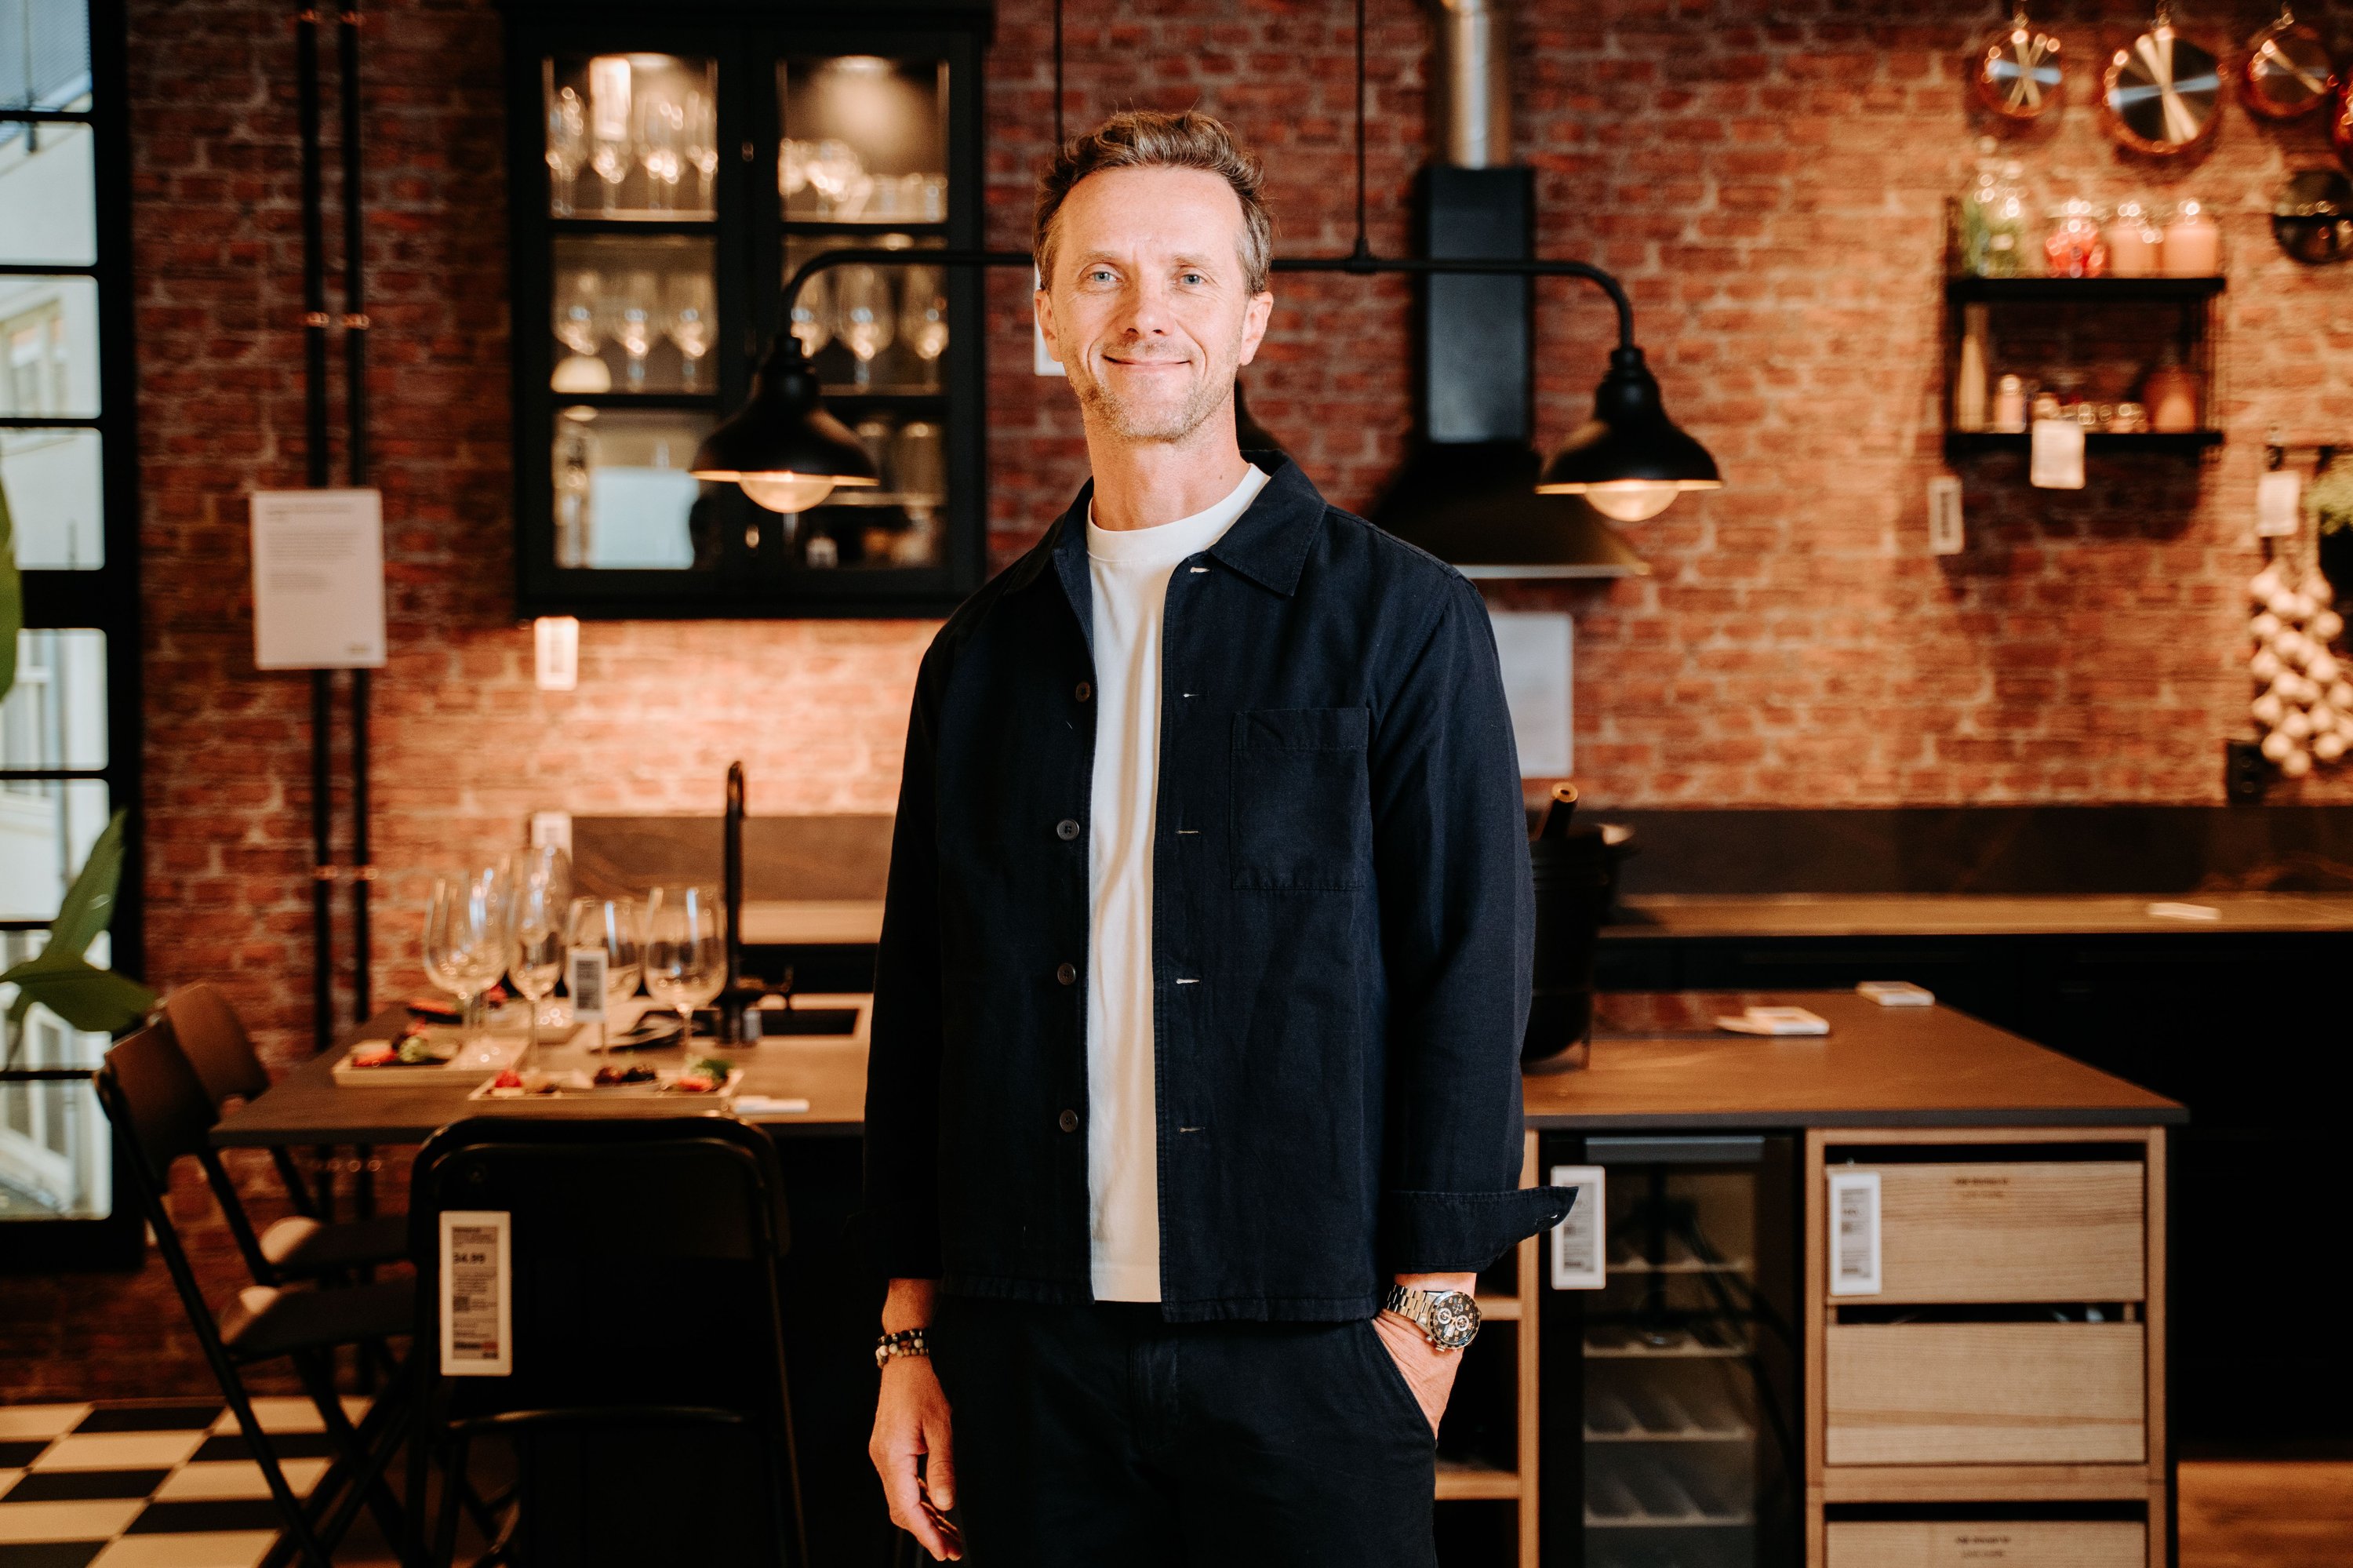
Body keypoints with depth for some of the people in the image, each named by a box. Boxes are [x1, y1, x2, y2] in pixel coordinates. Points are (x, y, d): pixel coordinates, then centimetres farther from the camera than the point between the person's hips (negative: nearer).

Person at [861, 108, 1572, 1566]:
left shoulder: (1402, 619, -1)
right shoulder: (988, 651, 10)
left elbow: (1469, 977, -3)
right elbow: (920, 999, 12)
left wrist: (1428, 1312, -8)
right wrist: (911, 1333, 8)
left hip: (1306, 1340, -3)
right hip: (1028, 1343, 3)